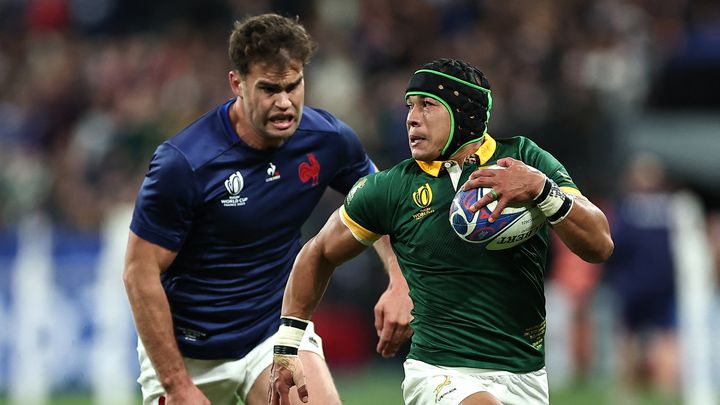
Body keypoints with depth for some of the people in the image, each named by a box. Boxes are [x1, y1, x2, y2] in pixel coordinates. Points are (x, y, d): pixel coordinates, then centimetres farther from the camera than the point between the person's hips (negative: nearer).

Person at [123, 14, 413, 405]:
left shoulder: (328, 138, -10)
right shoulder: (182, 163, -23)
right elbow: (140, 273, -17)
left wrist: (399, 284, -7)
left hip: (277, 327, 3)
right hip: (187, 351, -2)